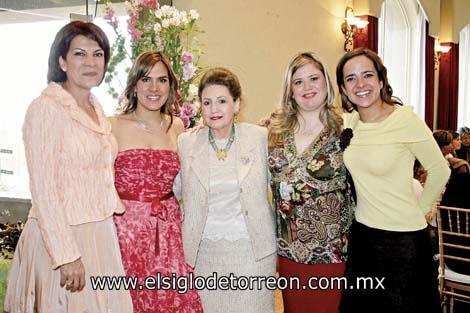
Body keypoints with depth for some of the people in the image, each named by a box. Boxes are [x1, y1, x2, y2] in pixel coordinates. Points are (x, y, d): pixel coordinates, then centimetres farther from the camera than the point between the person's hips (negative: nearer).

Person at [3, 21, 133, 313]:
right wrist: (67, 255, -20)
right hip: (61, 236, -7)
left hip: (101, 232, 7)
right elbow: (44, 190, -18)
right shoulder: (46, 108, -14)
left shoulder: (96, 108, 9)